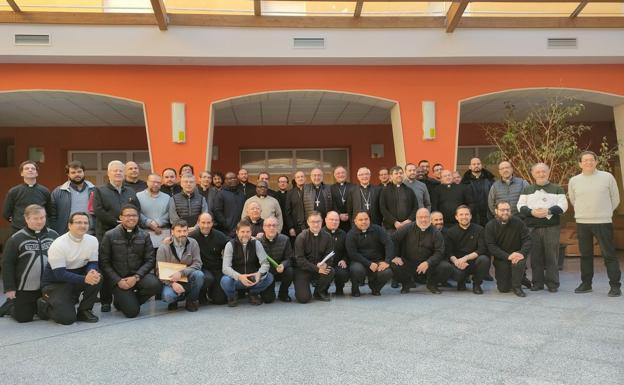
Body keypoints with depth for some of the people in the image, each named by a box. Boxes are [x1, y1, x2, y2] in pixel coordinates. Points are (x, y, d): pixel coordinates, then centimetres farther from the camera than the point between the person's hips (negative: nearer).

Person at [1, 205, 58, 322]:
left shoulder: (53, 235, 2)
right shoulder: (16, 239, -8)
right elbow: (7, 264, -5)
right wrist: (9, 288, -7)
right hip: (24, 289, -3)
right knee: (23, 318, 6)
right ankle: (11, 304, 37)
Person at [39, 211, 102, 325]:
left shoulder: (92, 240, -5)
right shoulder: (58, 245, -20)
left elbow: (92, 263, -3)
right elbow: (60, 274, -25)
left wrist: (93, 272, -28)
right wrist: (85, 279, -38)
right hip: (55, 282, -5)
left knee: (97, 278, -25)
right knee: (67, 318, -22)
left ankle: (84, 311, -4)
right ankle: (44, 305, 11)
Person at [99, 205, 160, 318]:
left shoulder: (144, 236, 4)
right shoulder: (110, 236, -1)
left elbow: (150, 260, -1)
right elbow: (104, 262, -2)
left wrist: (136, 277, -15)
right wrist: (118, 281, -12)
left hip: (138, 275, 3)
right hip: (118, 278, -2)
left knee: (154, 284, -30)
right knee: (132, 311, -17)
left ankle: (131, 299, 2)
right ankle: (119, 300, 19)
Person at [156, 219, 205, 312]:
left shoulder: (193, 243, -5)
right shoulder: (163, 248, -7)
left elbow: (197, 264, -10)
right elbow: (159, 271, -9)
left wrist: (181, 273, -27)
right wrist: (172, 284, -26)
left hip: (188, 280, 2)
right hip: (170, 281, -1)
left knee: (199, 274, -30)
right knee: (167, 295, -33)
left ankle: (191, 300, -3)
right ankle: (173, 301, 8)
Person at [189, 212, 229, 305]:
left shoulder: (220, 236, 1)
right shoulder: (192, 236, -7)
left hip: (217, 269, 2)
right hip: (202, 268, -2)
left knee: (221, 299, -8)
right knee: (208, 278, -37)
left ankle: (210, 291, 29)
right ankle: (201, 295, -2)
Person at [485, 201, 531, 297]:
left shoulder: (518, 222, -6)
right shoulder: (490, 226, -8)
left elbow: (527, 240, -10)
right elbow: (491, 247, -15)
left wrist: (522, 253, -30)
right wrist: (508, 256, -27)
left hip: (516, 255, 1)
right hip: (501, 259, 0)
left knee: (520, 261, -36)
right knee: (503, 289, -5)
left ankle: (517, 287, -13)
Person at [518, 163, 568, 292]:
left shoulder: (557, 189, 9)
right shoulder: (527, 190, 15)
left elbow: (563, 205, -1)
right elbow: (520, 206, 6)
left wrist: (548, 211, -16)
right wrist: (532, 212, -12)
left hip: (552, 227, -2)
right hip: (532, 228, 2)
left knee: (552, 256, -2)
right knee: (535, 256, 3)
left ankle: (552, 283, 6)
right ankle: (537, 282, 12)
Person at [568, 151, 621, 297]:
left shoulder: (607, 177, -2)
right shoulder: (574, 181, 4)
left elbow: (615, 198, 8)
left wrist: (604, 213, 14)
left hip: (603, 222, -2)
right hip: (582, 223, 3)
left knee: (609, 254, -2)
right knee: (585, 255, 10)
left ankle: (615, 286, 5)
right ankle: (586, 283, 20)